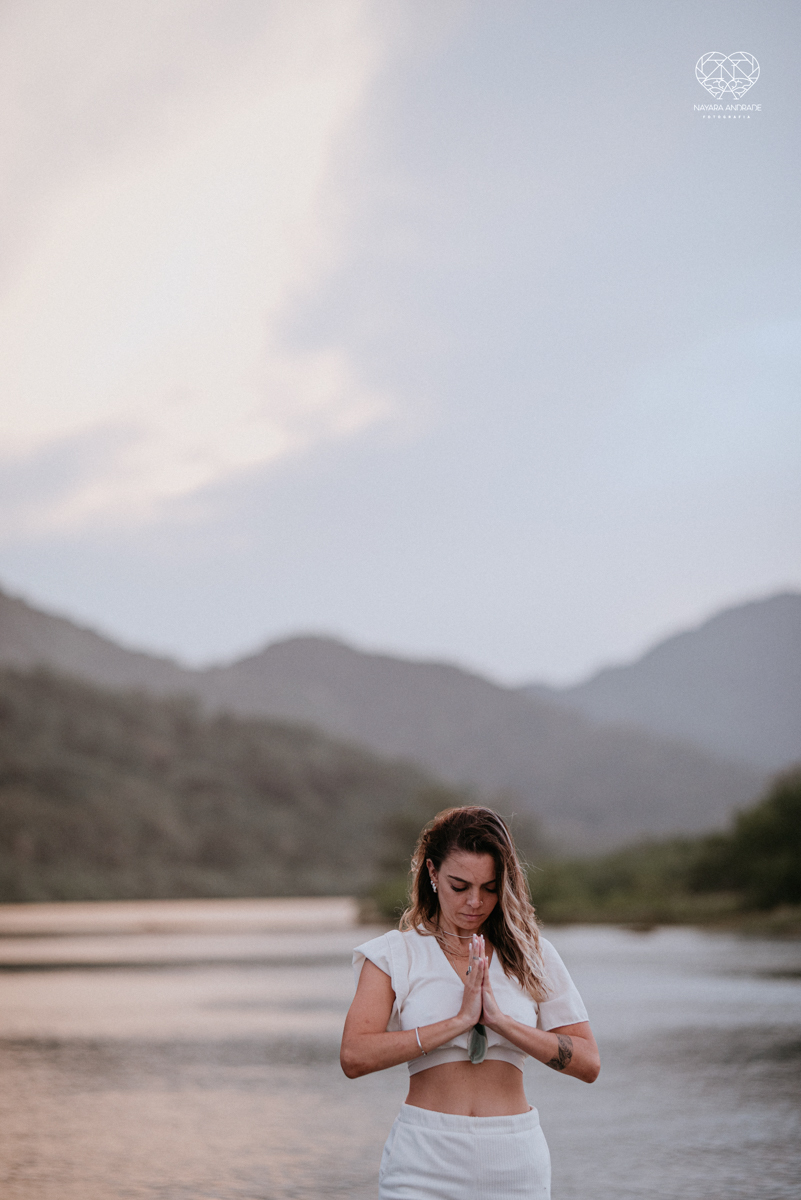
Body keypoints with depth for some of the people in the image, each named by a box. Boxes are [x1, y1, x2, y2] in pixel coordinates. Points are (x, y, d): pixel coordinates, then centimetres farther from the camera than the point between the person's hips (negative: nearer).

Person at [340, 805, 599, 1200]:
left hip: (515, 1166, 2)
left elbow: (588, 1063, -1)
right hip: (423, 1164, -1)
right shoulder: (395, 954, 2)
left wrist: (500, 1020, -12)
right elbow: (354, 1057, -13)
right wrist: (459, 1020, -16)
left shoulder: (532, 955, 7)